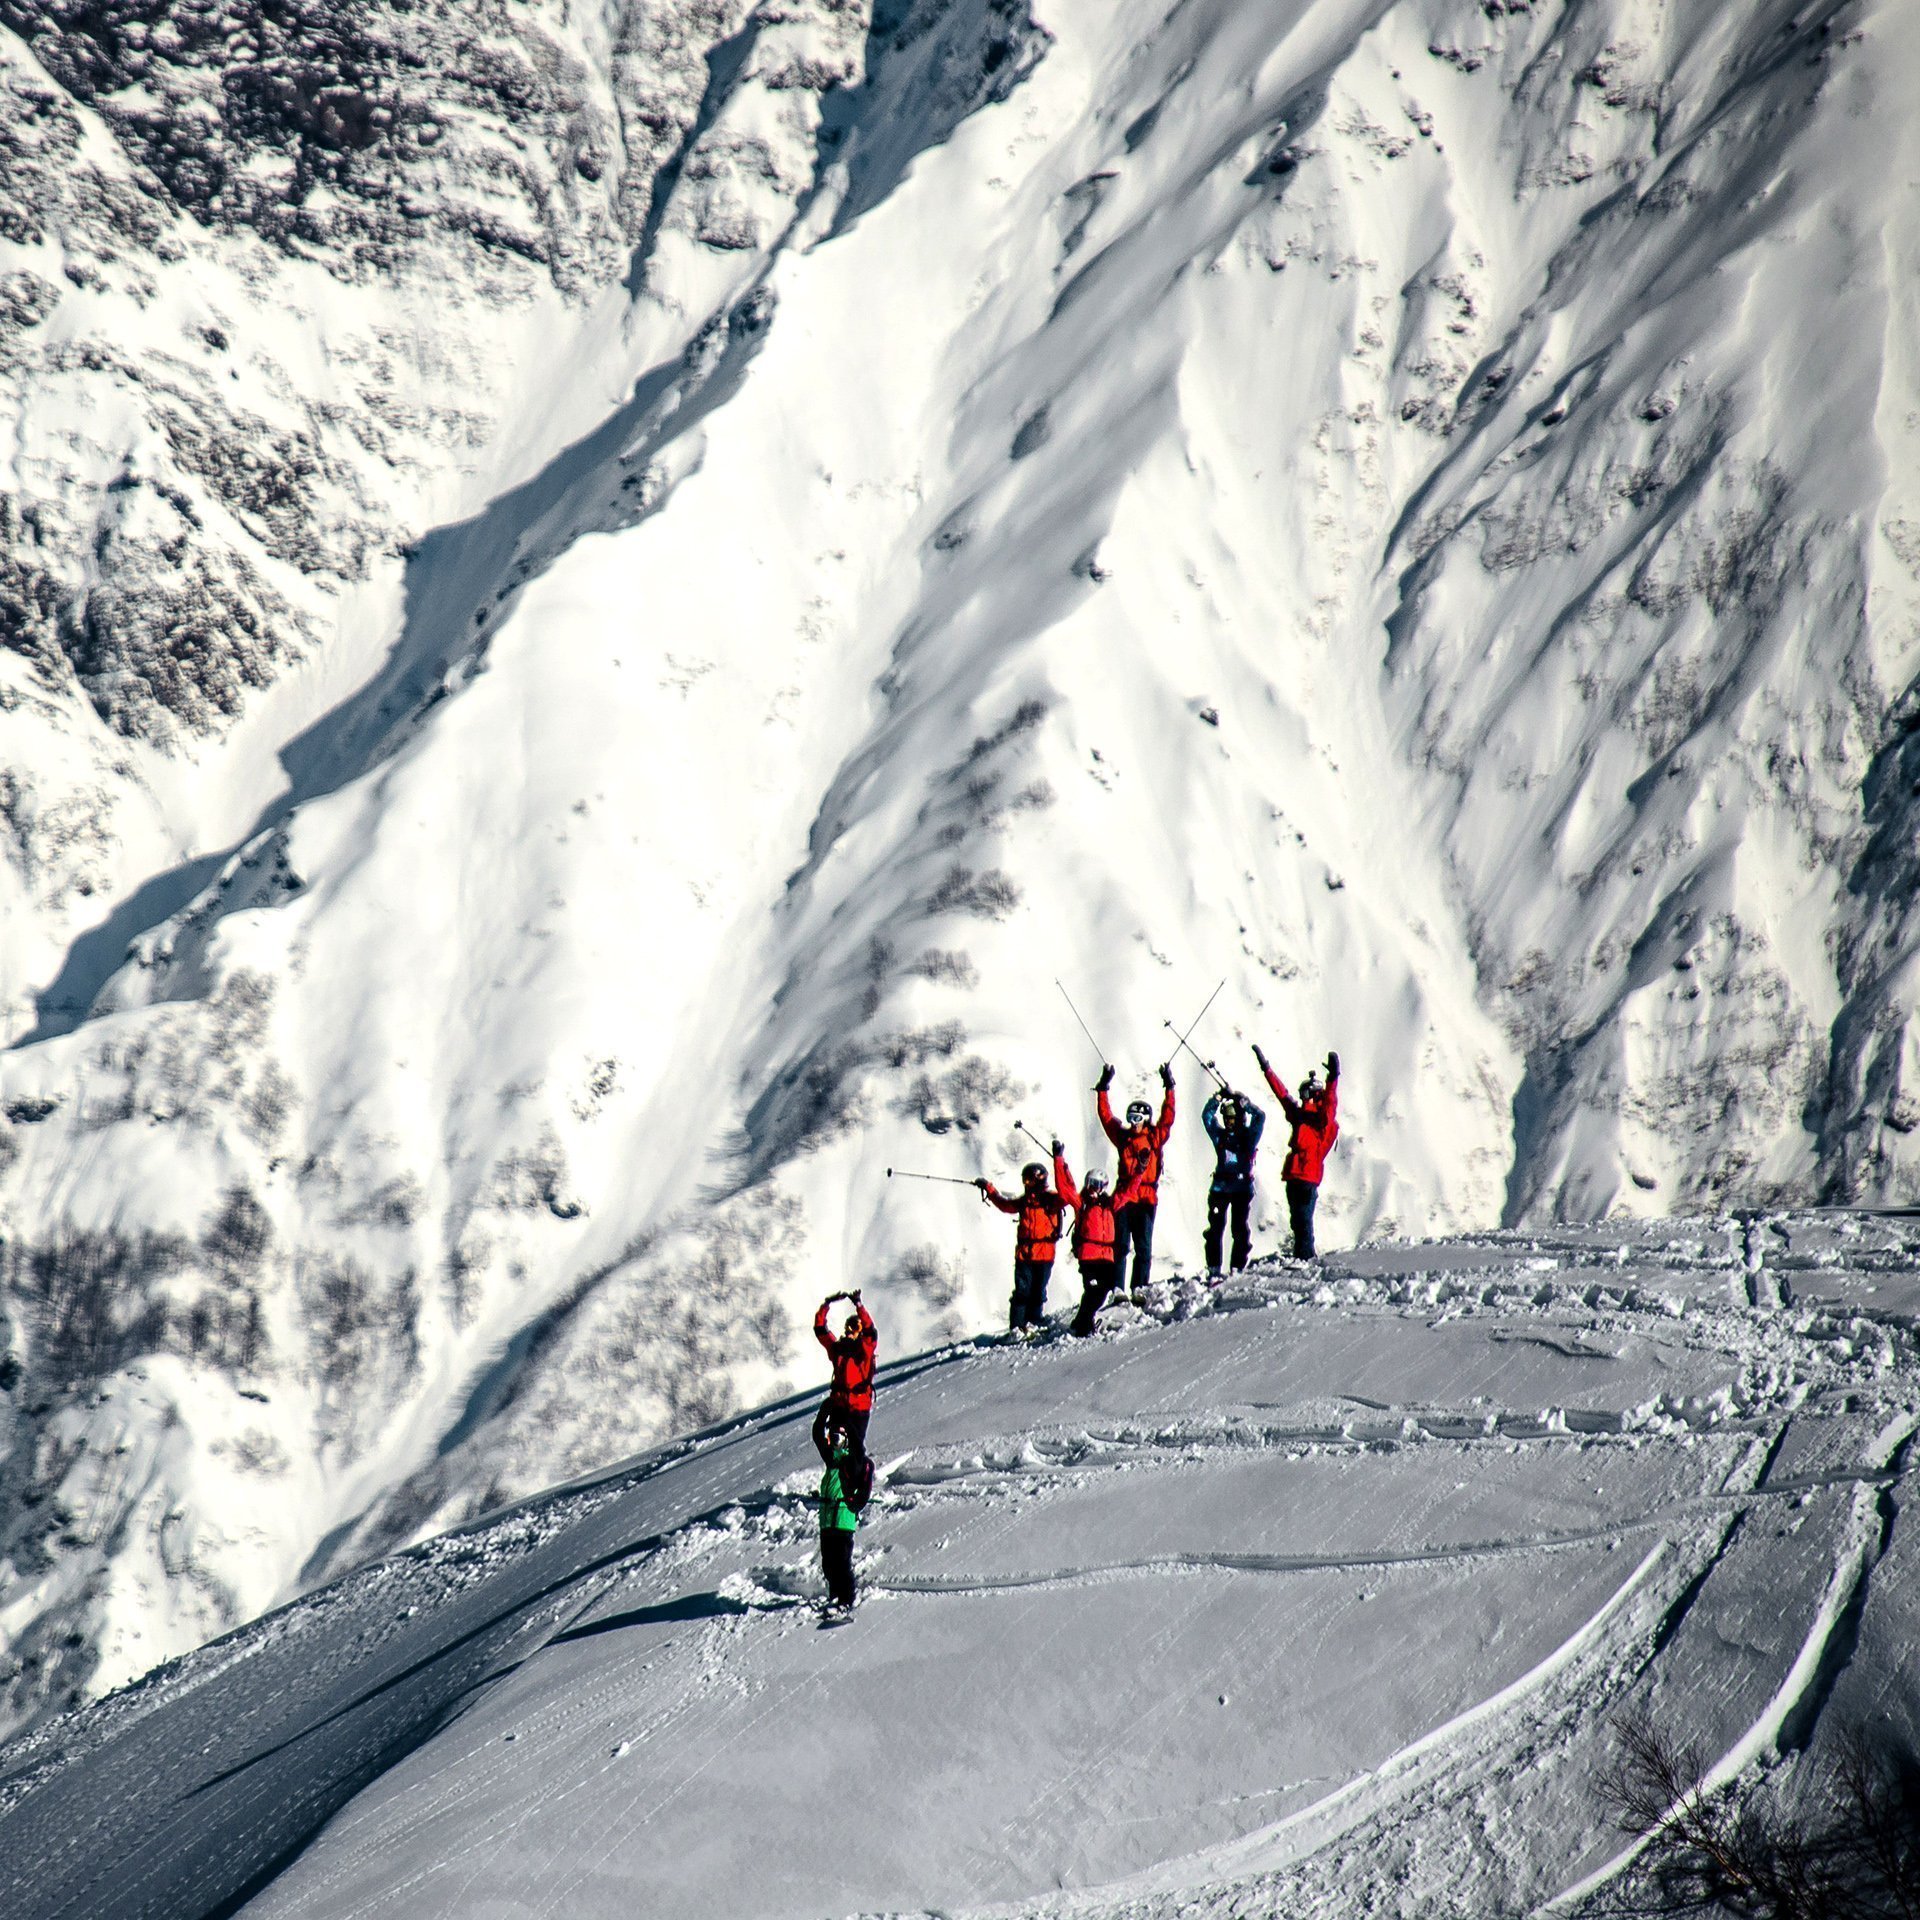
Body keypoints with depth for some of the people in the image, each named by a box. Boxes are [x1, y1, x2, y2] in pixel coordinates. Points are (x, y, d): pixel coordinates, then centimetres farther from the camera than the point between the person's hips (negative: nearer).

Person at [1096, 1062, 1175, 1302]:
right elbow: (1106, 1116, 16)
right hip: (1124, 1197, 2)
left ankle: (1140, 1288, -5)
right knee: (1119, 1243, -4)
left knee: (1143, 1246, -3)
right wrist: (1102, 1089, 14)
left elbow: (1167, 1117, 1)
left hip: (1146, 1198, -2)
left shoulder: (1155, 1137, 8)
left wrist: (1169, 1088, -2)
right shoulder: (1123, 1137, 13)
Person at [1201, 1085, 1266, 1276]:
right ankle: (1213, 1271, -2)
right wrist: (1219, 1098, -3)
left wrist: (1244, 1103, -11)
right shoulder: (1220, 1135, 13)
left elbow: (1260, 1116, -4)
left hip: (1242, 1187, -2)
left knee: (1240, 1230, -3)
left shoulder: (1249, 1135, 7)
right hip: (1221, 1187, 2)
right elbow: (1207, 1116, 7)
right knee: (1215, 1228, -3)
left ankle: (1237, 1269, 1)